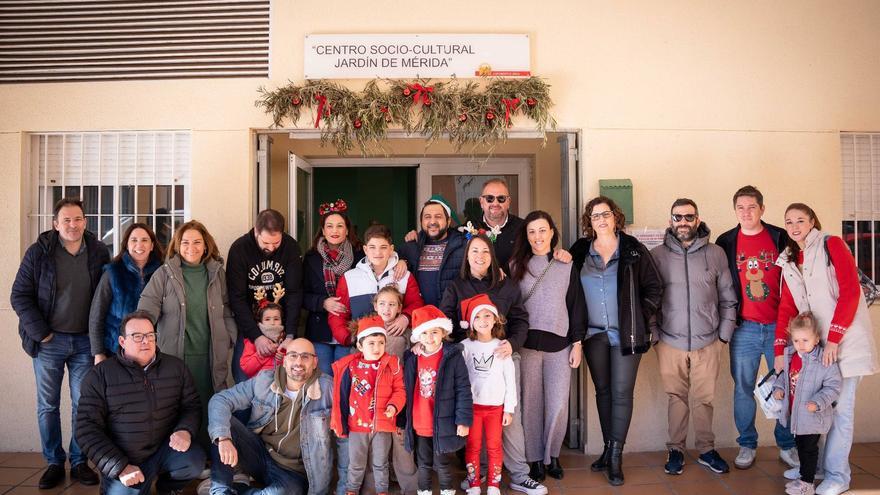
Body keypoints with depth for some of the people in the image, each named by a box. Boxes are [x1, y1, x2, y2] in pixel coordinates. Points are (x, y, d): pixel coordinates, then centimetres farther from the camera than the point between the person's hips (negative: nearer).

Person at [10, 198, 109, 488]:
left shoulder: (99, 253, 0)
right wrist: (40, 332, -9)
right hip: (49, 341, -1)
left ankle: (79, 462, 18)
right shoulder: (38, 252, -4)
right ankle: (54, 463, 21)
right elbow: (20, 296, -2)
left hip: (85, 341, 1)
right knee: (48, 406, 8)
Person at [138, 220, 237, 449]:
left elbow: (225, 311, 14)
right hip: (174, 355, -1)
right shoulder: (165, 274, 1)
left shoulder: (217, 273, 8)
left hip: (210, 357, 2)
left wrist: (234, 338, 6)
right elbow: (146, 310, -3)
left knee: (208, 410, 5)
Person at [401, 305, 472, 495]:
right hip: (418, 426, 3)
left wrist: (464, 420, -12)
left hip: (443, 425, -3)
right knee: (424, 465, 19)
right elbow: (405, 390, 7)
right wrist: (401, 421, 10)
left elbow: (463, 390, -10)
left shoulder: (453, 356, -11)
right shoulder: (411, 358, -1)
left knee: (442, 464, 12)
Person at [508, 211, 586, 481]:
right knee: (530, 402, 4)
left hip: (559, 343, 0)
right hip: (526, 343, 0)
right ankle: (535, 459, 18)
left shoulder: (566, 265, 7)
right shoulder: (516, 266, 6)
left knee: (558, 405, -1)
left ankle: (552, 456, 18)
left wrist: (577, 343, 3)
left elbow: (576, 305, 7)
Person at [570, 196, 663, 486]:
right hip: (594, 333, 3)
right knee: (603, 391, 10)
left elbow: (654, 287, 2)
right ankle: (608, 448, 21)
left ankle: (616, 456, 5)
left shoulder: (633, 250, 0)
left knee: (622, 393, -2)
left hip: (626, 333, -2)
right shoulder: (580, 252, 6)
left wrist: (643, 319, -3)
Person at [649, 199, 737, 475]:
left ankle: (706, 450, 25)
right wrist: (652, 335, 0)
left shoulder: (715, 254, 3)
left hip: (707, 341, 1)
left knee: (705, 399, 8)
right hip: (670, 341, -1)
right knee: (677, 398, 7)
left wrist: (724, 334, 4)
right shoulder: (657, 255, 0)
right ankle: (676, 450, 22)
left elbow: (728, 298, 8)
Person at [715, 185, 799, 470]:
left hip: (778, 326, 0)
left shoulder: (780, 238, 2)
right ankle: (747, 445, 19)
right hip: (744, 328, 0)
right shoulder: (725, 243, 3)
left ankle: (787, 445, 22)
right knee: (743, 388, 6)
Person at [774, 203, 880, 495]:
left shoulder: (831, 245, -4)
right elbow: (787, 307, 11)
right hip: (814, 341, 6)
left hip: (845, 339, -6)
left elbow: (850, 292, -12)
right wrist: (779, 350, 2)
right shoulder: (789, 261, 13)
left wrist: (834, 339, -17)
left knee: (840, 408, -1)